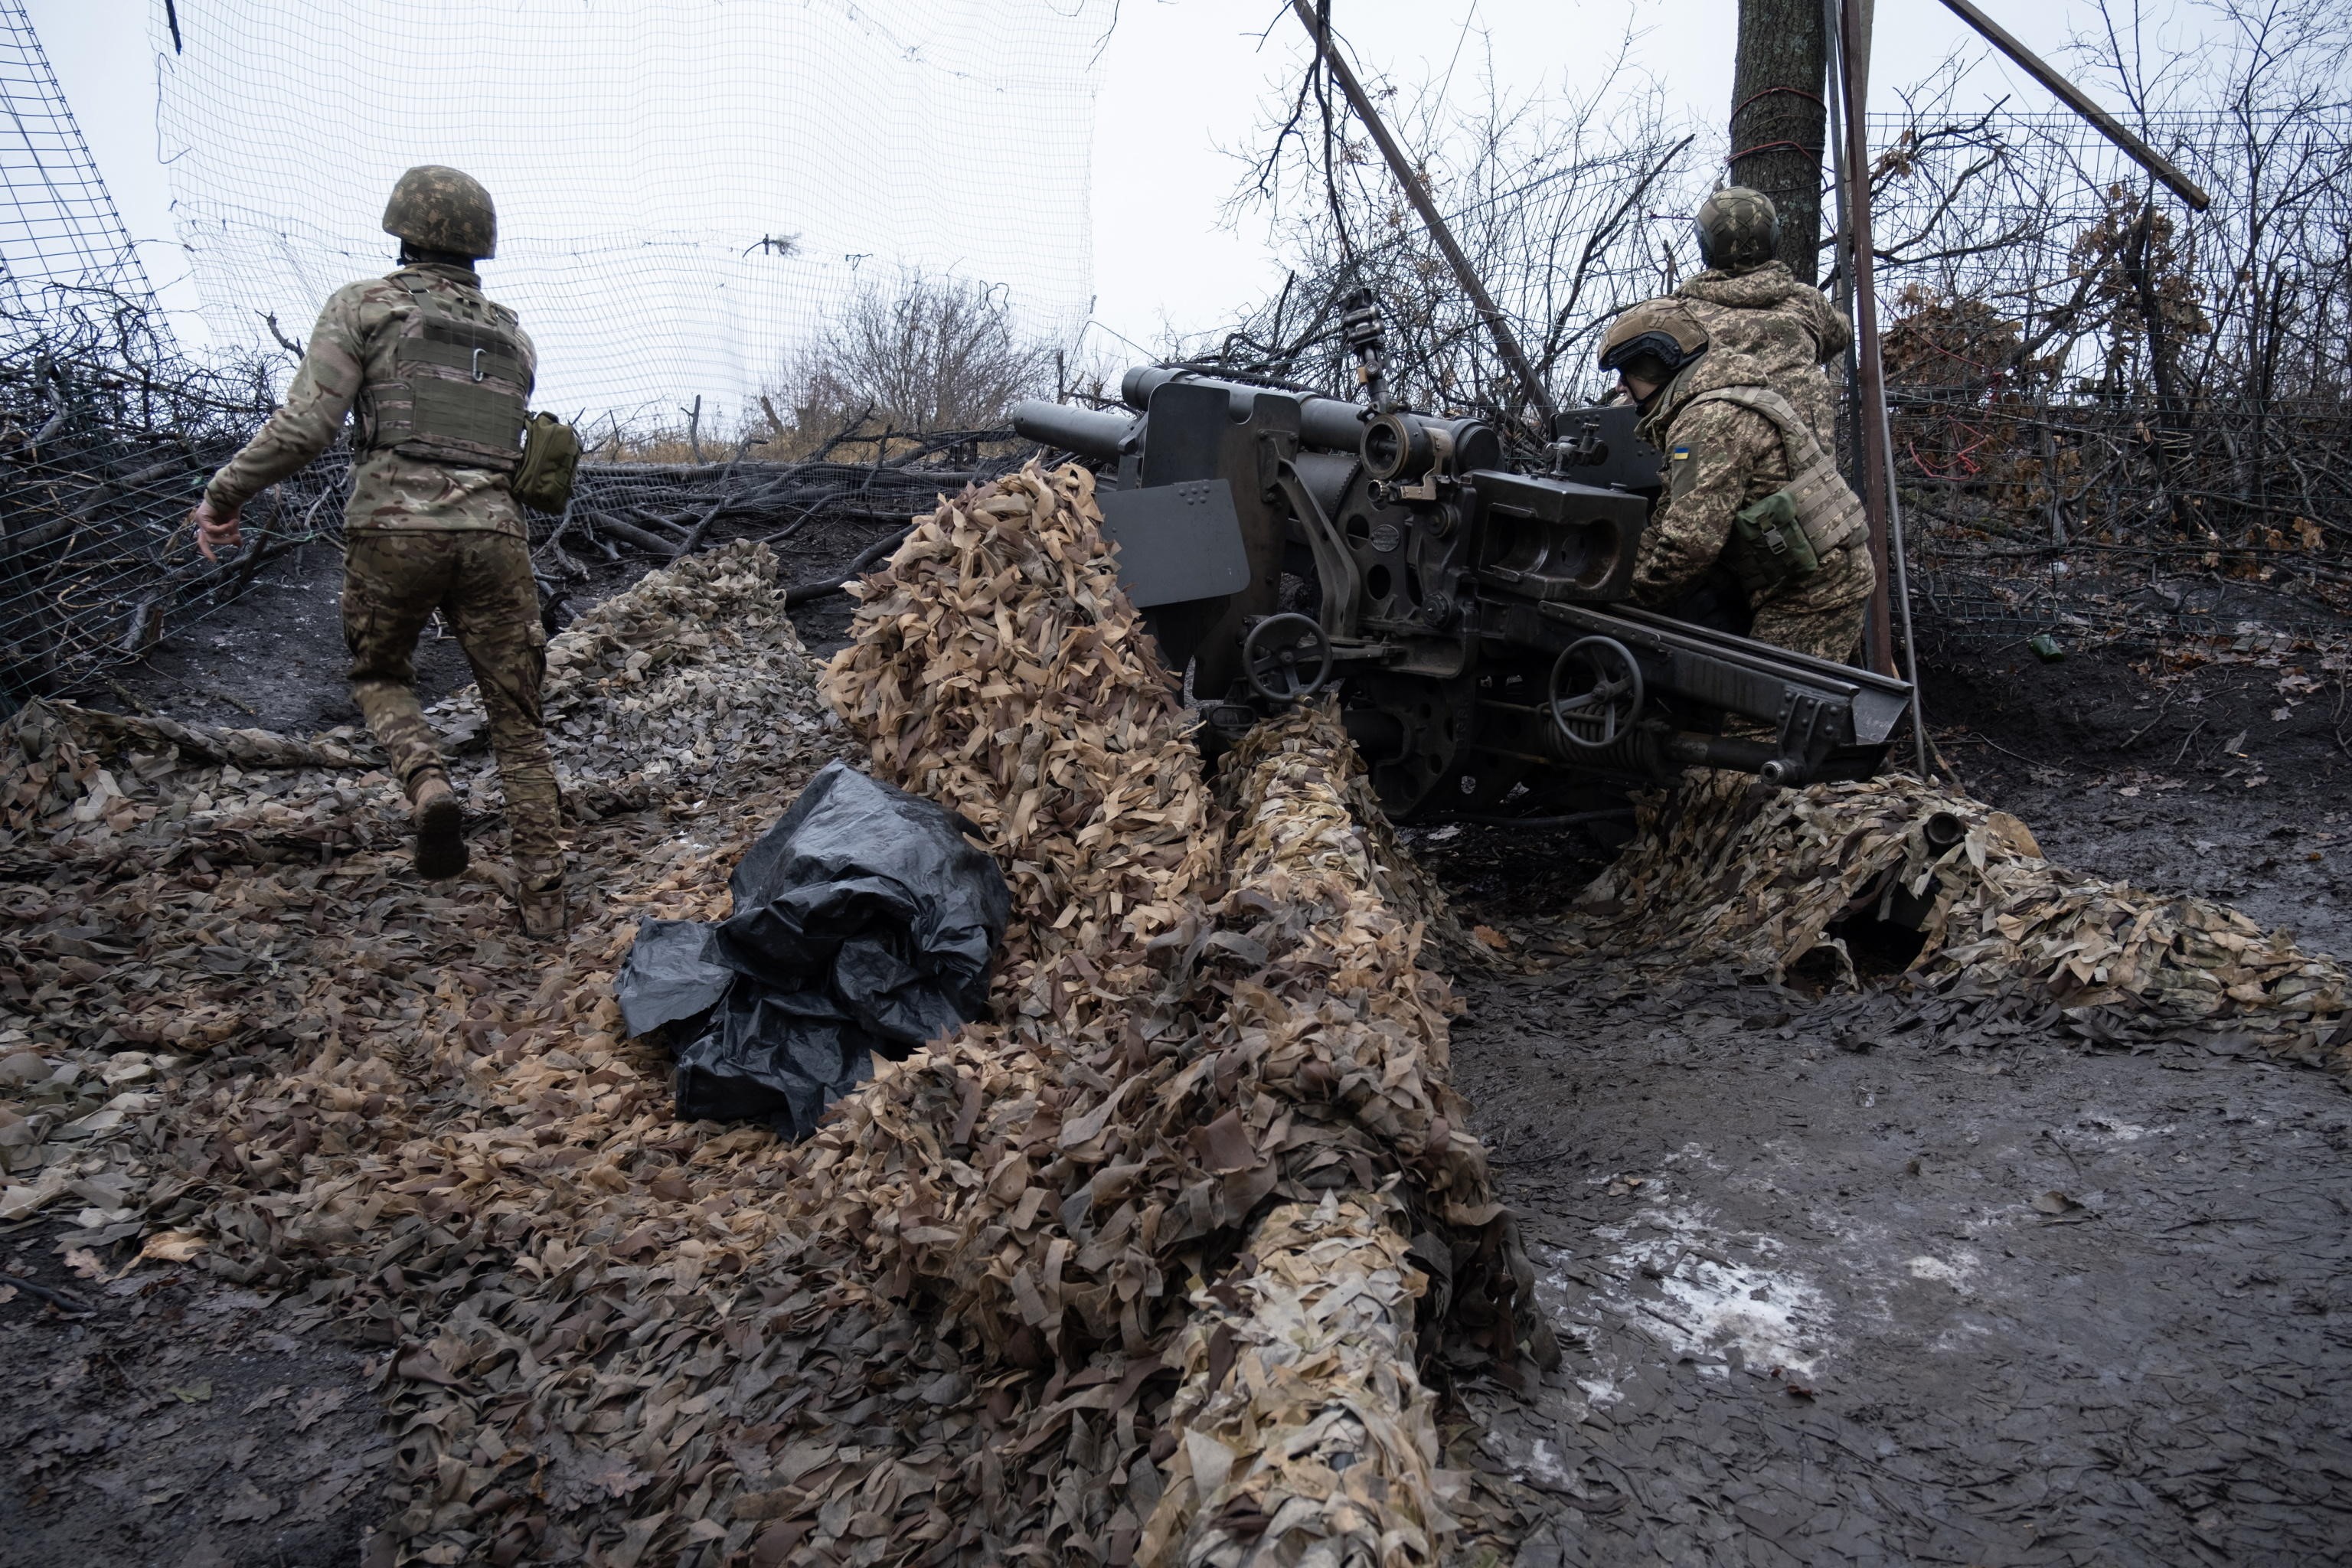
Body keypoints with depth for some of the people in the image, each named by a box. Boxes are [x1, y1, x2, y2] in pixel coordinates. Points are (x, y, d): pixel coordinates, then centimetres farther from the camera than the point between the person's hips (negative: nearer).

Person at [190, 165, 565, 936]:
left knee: (379, 675, 24)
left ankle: (427, 785, -6)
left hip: (393, 528, -2)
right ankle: (543, 895, 7)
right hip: (493, 535, 2)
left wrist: (223, 492, 5)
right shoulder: (513, 336, 17)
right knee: (517, 719, 9)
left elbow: (305, 423, -5)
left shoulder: (364, 305, 5)